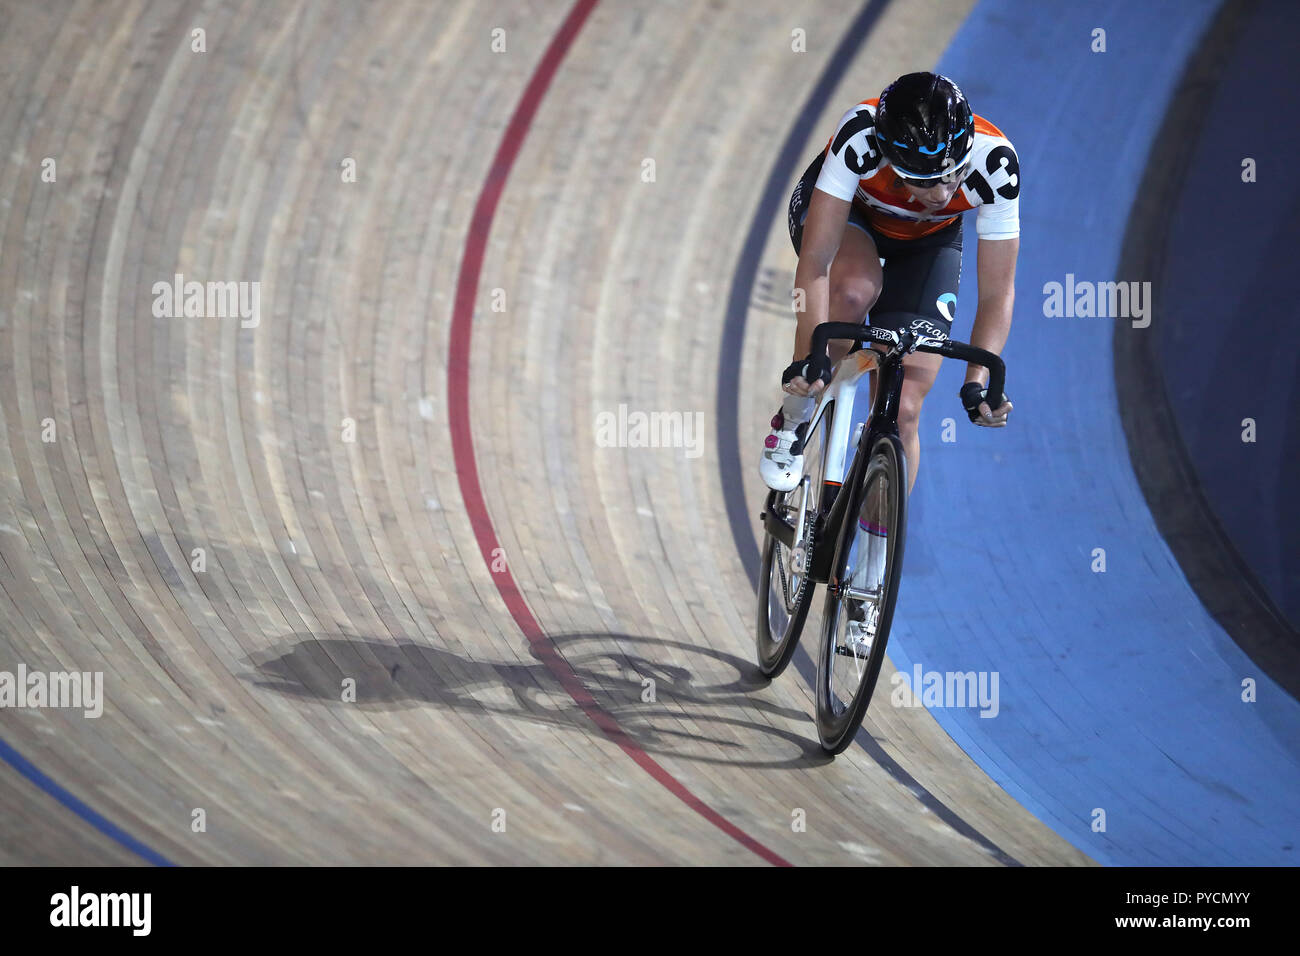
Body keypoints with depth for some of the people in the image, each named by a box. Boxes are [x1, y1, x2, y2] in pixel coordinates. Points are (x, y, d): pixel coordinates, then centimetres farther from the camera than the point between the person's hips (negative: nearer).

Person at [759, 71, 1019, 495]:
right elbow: (815, 261, -42)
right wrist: (811, 355, -53)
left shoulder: (994, 162, -36)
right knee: (855, 289, -37)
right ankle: (793, 420, -13)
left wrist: (977, 384, -42)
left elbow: (997, 294, -29)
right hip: (845, 211, -2)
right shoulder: (859, 136, -41)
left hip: (925, 241, 2)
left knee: (901, 411, -11)